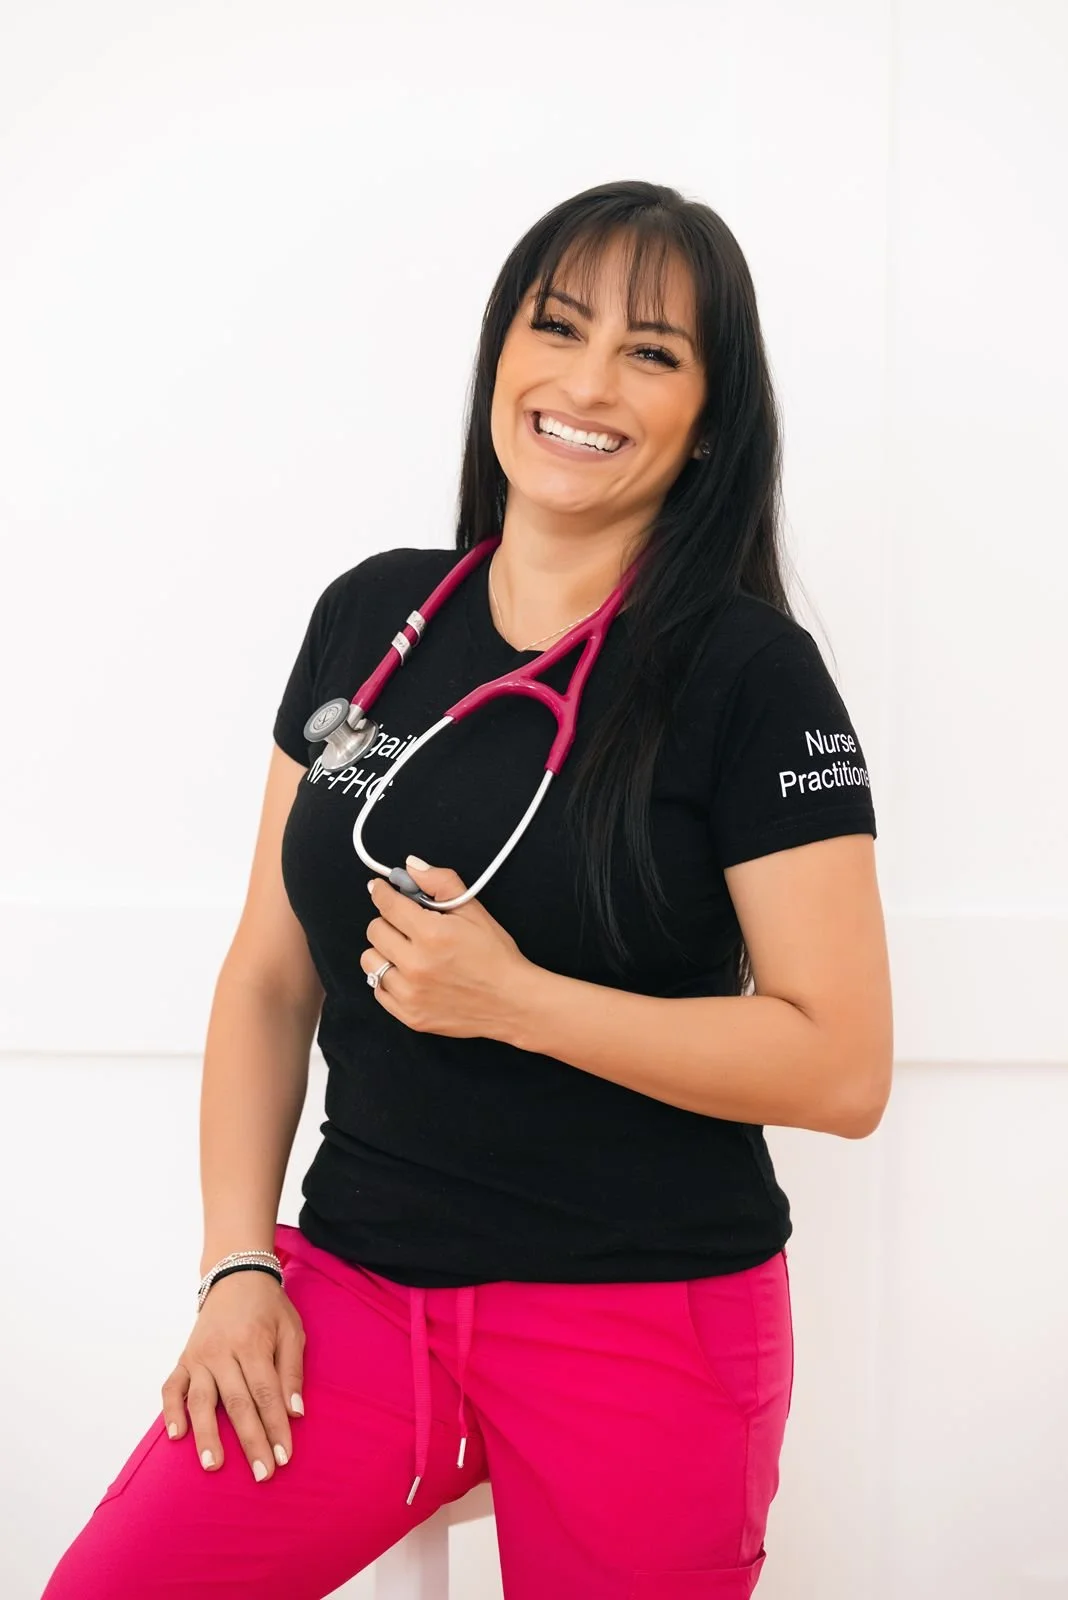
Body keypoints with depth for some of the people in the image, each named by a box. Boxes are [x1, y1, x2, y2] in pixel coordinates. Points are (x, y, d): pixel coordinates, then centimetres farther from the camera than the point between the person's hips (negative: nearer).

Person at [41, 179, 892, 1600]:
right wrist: (238, 1261, 0)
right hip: (355, 1288, 4)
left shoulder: (752, 675, -8)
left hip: (644, 1319, -3)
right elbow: (272, 972, 9)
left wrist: (513, 998, -18)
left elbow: (842, 1069, -12)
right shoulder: (369, 618, 6)